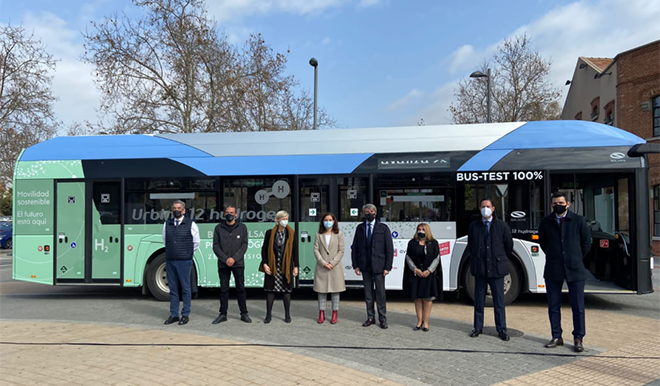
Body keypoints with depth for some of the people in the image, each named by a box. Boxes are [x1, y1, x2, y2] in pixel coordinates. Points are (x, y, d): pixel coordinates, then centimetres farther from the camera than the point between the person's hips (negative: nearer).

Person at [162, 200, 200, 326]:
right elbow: (165, 241, 20)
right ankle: (174, 314, 16)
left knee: (185, 288, 1)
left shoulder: (191, 224, -1)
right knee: (173, 288, 9)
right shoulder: (167, 224, 9)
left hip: (184, 261, -3)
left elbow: (196, 242, 6)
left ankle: (185, 315, 9)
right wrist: (172, 251, 15)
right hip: (170, 261, 4)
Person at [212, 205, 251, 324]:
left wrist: (234, 258, -12)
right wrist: (225, 259, -11)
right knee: (223, 289, 6)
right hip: (223, 264, 1)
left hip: (238, 263, -1)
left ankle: (244, 313, 12)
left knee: (240, 288, 4)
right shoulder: (218, 228, 5)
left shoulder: (242, 227, 4)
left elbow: (244, 245, -1)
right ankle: (223, 314, 15)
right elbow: (216, 246, 1)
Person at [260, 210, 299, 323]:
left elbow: (295, 251, 5)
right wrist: (265, 264, -6)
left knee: (286, 290, 6)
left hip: (286, 267, 1)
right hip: (272, 267, 0)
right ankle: (268, 315, 15)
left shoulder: (291, 233, 3)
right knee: (270, 290, 3)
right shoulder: (270, 233, 1)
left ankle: (287, 315, 17)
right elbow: (264, 249, 3)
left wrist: (296, 266, 2)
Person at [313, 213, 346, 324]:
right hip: (321, 267, 1)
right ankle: (321, 314, 13)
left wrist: (332, 263, -11)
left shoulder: (339, 234, 3)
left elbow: (341, 251, -1)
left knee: (335, 290, 4)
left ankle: (334, 314, 12)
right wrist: (323, 263, -11)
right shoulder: (319, 235, 6)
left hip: (335, 267, -1)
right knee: (321, 290, 5)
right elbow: (316, 250, 0)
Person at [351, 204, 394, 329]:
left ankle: (383, 319, 13)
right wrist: (355, 265, 1)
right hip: (365, 267, 3)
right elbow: (355, 248, 8)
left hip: (378, 266, -3)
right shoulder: (360, 228, 8)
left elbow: (389, 248, -3)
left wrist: (387, 267, -9)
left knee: (380, 293, 2)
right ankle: (370, 318, 20)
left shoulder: (383, 228, 0)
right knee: (368, 293, 10)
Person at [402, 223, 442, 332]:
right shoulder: (412, 243, 7)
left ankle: (426, 322, 8)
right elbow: (408, 257, 3)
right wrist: (415, 269, -10)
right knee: (417, 297, 4)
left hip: (429, 275, -1)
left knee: (427, 298, 0)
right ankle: (419, 321, 13)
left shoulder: (433, 243, 3)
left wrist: (428, 271, -11)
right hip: (415, 274, 2)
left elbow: (436, 258, -1)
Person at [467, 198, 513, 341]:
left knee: (499, 300, 3)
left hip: (496, 268, -2)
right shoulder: (474, 226, 5)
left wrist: (500, 260, 11)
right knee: (479, 300, 9)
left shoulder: (502, 226, 0)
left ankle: (501, 329, 12)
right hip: (479, 268, 2)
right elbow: (470, 246, 14)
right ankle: (478, 327, 19)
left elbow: (509, 246, 8)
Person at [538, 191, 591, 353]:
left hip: (574, 269, -2)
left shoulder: (578, 220, 1)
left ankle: (578, 339, 13)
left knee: (578, 306, 3)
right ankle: (556, 337, 17)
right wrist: (552, 256, 11)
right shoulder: (545, 222, 5)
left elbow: (586, 243, 8)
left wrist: (576, 259, 9)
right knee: (553, 306, 6)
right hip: (553, 270, 2)